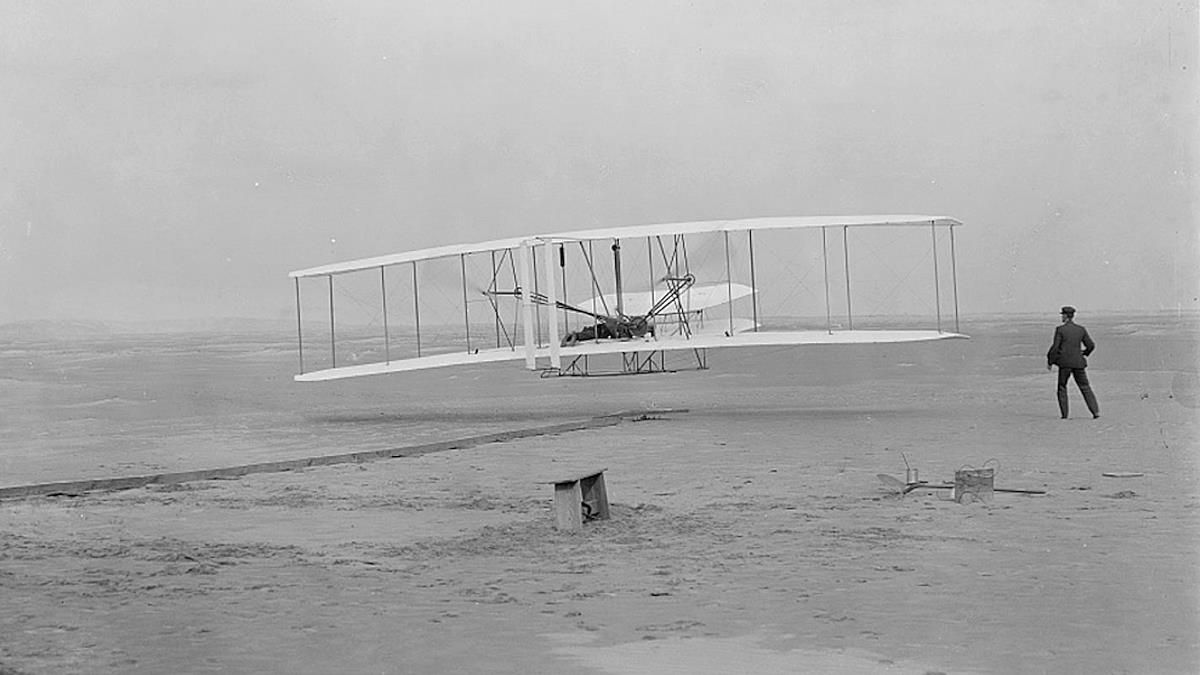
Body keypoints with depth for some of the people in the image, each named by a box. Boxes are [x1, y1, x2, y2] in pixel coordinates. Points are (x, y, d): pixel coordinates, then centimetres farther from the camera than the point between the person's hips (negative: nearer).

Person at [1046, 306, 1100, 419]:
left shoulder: (1060, 330, -7)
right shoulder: (1081, 329, 4)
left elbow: (1055, 347, -9)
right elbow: (1091, 345, 5)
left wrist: (1050, 362, 1)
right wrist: (1084, 353, 25)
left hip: (1065, 363, -3)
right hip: (1078, 363, 3)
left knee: (1062, 387, 12)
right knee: (1085, 387, 8)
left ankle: (1064, 413, 6)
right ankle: (1095, 411, -2)